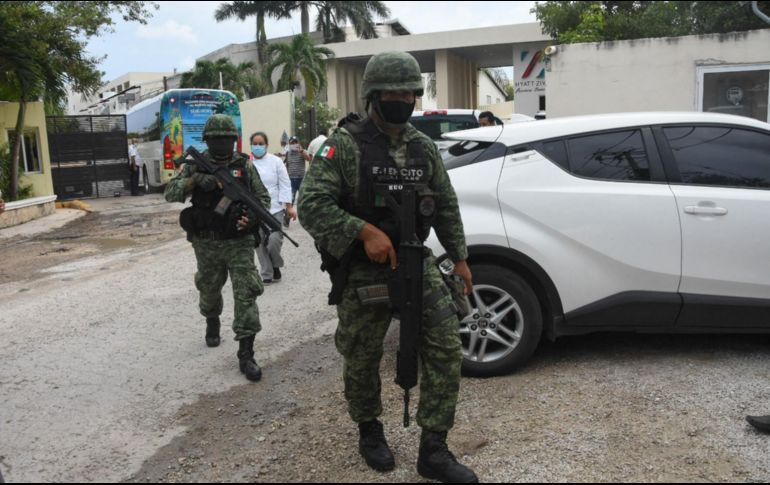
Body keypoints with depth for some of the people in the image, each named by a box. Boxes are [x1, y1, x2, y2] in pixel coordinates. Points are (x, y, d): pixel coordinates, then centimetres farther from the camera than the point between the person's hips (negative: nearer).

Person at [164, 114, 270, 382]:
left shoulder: (244, 165, 0)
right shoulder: (195, 165, 0)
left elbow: (263, 197, 5)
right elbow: (170, 193, -6)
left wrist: (253, 217, -15)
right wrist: (194, 180, -24)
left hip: (239, 242, -1)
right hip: (206, 243, 1)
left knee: (246, 294, -8)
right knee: (209, 291, 20)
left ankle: (246, 354, -4)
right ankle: (212, 322, 51)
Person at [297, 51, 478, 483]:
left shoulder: (424, 147, 8)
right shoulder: (345, 144, -10)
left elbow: (446, 206, 15)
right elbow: (311, 205, -18)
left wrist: (460, 258, 14)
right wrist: (365, 231, -27)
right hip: (363, 273, -4)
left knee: (447, 348, -3)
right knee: (362, 359, 10)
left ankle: (434, 449, 10)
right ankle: (369, 431, 36)